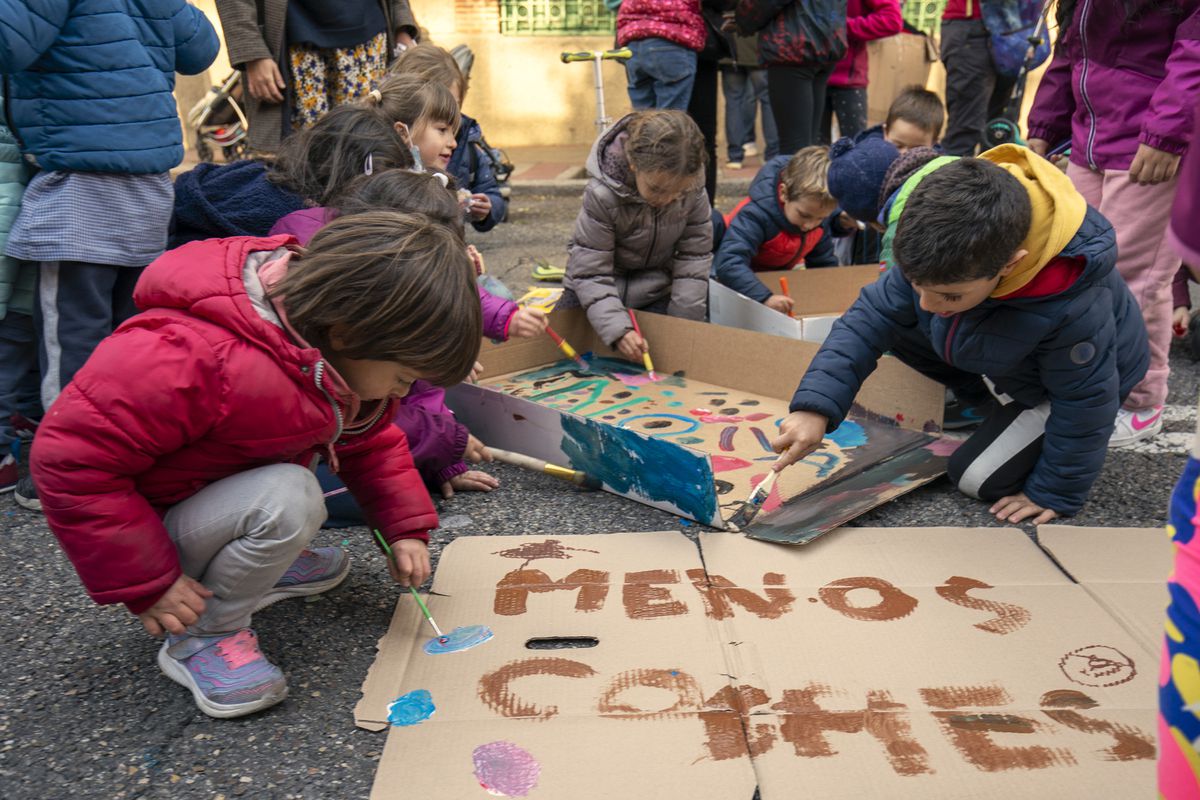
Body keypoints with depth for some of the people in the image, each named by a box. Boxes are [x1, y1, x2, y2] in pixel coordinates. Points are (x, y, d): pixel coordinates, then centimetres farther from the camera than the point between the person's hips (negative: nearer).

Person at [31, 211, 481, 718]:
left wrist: (405, 527, -1)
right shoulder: (197, 360, -38)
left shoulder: (341, 345, -10)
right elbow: (72, 456, -32)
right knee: (289, 500, -33)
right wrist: (146, 584, -27)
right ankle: (199, 638, -10)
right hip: (154, 522, -9)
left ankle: (265, 565, 11)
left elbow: (368, 438, 9)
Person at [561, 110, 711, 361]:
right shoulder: (602, 194, -31)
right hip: (605, 290, -1)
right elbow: (590, 272, -27)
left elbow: (695, 255, -12)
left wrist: (685, 322, -15)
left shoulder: (691, 186, -22)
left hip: (657, 289, 2)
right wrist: (617, 329, -40)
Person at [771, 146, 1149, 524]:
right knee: (894, 321, -9)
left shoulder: (1074, 309, -46)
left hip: (1062, 378, -5)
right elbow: (873, 315, -24)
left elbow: (1083, 403, -29)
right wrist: (816, 406, -37)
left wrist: (1054, 494, -15)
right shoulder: (942, 253, -32)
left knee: (978, 477, -16)